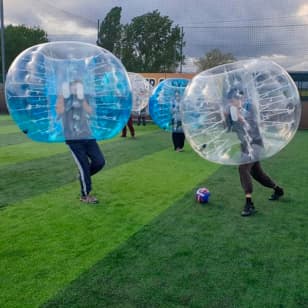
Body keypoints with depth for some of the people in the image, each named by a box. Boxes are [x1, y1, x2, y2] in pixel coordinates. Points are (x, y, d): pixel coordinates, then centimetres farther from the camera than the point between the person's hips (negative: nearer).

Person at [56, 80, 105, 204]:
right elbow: (59, 112, -19)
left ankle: (83, 176, 29)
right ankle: (85, 195, 15)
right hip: (73, 139, -5)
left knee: (100, 162, -1)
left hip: (88, 137, 5)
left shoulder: (83, 99, 14)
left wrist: (82, 99, -12)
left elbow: (90, 111, -5)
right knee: (84, 166, -3)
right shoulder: (64, 98, 2)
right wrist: (63, 96, -17)